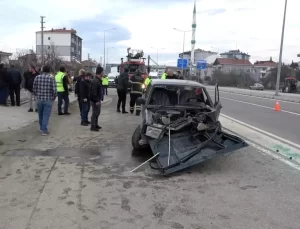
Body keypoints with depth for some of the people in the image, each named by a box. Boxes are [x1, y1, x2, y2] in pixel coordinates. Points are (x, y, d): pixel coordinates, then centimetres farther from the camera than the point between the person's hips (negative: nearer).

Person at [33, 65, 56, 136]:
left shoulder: (37, 77, 1)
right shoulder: (51, 78, -8)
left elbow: (34, 89, 4)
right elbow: (54, 90, -11)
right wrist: (54, 97, 7)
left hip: (39, 99, 4)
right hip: (48, 100, -3)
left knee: (40, 115, 18)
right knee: (46, 115, 1)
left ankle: (41, 128, 32)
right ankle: (44, 130, 2)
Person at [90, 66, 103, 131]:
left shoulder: (98, 80, 11)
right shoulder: (95, 81, -21)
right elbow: (94, 92, -25)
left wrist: (99, 99, 14)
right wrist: (97, 100, -24)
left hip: (98, 100, 10)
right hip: (95, 101, -10)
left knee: (98, 112, 20)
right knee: (95, 113, -2)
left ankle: (96, 125, 32)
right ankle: (92, 127, 7)